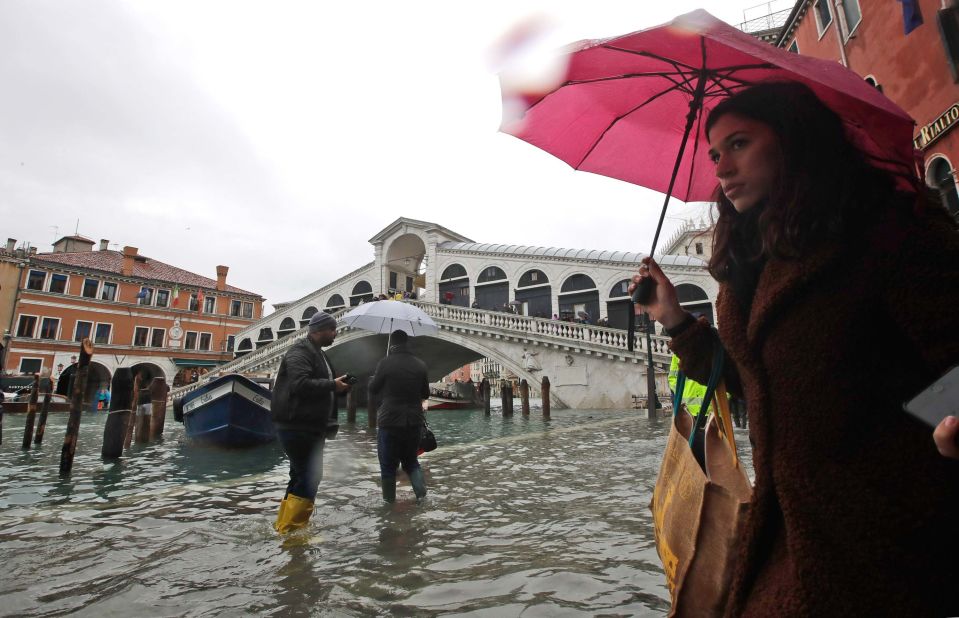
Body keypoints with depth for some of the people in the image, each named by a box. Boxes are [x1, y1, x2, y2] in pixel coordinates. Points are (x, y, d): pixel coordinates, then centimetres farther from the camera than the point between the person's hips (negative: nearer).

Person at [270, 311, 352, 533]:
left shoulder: (318, 353, 19)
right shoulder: (299, 351, -14)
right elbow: (300, 384, -28)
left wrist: (340, 386, 11)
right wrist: (333, 385, -20)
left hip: (311, 426, 11)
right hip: (297, 426, -11)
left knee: (302, 477, 18)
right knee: (309, 478, -8)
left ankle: (284, 527, 31)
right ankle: (290, 530, 2)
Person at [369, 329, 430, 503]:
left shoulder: (385, 363, -11)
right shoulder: (420, 365, -1)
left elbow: (373, 389, 1)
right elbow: (426, 394, 8)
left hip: (390, 421, -3)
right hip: (414, 421, 3)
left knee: (388, 464, 12)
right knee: (411, 460, 20)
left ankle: (389, 499, 19)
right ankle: (421, 491, 6)